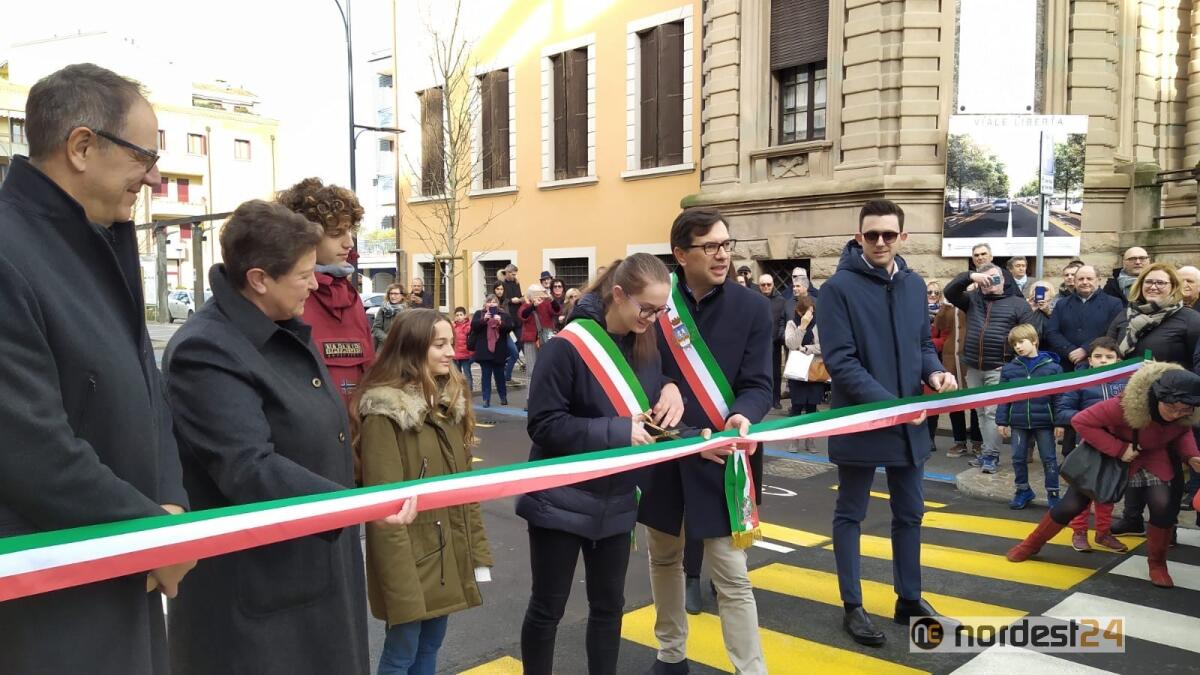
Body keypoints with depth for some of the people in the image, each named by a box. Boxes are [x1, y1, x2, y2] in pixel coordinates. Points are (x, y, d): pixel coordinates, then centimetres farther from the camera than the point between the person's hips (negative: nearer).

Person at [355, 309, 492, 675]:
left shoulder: (451, 401, 7)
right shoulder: (384, 413, -17)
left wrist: (478, 552, 8)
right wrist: (400, 582, -20)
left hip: (451, 552, 7)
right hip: (410, 556, -7)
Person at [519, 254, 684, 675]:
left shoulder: (646, 346, 1)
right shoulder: (569, 346, -19)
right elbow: (543, 424, -20)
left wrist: (669, 390, -7)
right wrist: (618, 432, -25)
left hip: (616, 502, 6)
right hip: (562, 501, -5)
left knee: (608, 606, 16)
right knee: (547, 608, 9)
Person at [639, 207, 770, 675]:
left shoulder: (752, 307, -6)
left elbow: (758, 385, -9)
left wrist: (742, 418, -31)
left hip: (722, 459, -2)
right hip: (663, 455, 2)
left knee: (732, 576, 0)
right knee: (664, 559, 19)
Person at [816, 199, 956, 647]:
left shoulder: (914, 284, 6)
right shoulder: (838, 288, -14)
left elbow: (923, 343, 14)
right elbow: (841, 362, -19)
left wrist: (934, 372, -8)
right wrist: (888, 403, -24)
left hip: (910, 422, 6)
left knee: (909, 514, 17)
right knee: (850, 515, 9)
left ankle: (909, 599, 33)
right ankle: (853, 607, 20)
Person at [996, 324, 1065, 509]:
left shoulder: (1052, 367, -6)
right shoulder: (1009, 368, 0)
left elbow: (1058, 397, -4)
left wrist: (1059, 422, -6)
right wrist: (1002, 421, 2)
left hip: (1044, 423, -2)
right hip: (1018, 423, 3)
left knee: (1049, 459, 7)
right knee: (1018, 458, 11)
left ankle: (1053, 493, 20)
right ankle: (1023, 490, 28)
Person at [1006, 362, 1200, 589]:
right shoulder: (1125, 405, -40)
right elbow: (1081, 421, -33)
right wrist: (1118, 449, -36)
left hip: (1151, 458, 3)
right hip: (1107, 455, -3)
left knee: (1164, 505, -21)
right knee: (1071, 505, 2)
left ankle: (1157, 563, 5)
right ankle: (1032, 544, 26)